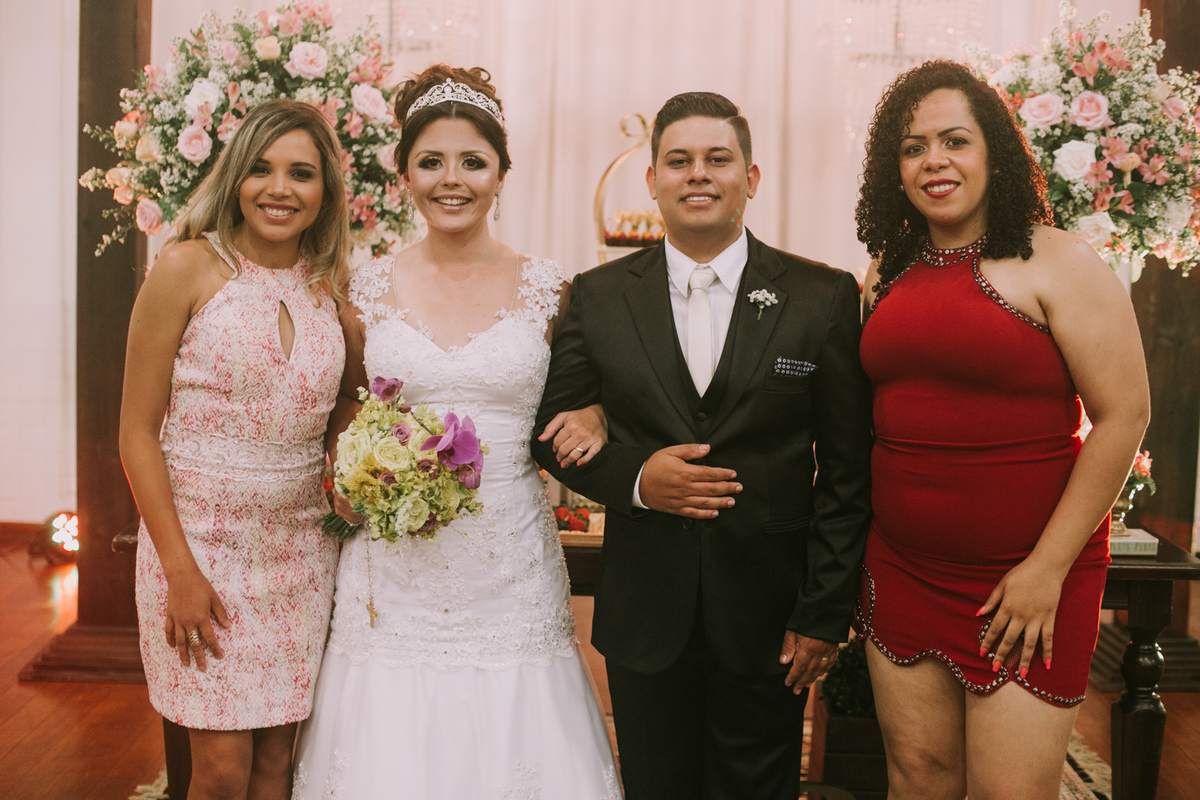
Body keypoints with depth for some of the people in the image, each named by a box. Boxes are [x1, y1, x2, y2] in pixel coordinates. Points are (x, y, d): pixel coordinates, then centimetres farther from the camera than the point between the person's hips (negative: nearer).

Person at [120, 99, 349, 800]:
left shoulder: (332, 286, 5)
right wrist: (181, 570, -12)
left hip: (300, 551, 4)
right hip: (200, 538, -3)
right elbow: (137, 433, -7)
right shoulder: (188, 268, -7)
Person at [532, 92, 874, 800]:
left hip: (769, 619, -1)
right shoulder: (598, 296, 1)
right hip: (644, 617, 1)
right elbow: (553, 429, 5)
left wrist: (825, 614, -6)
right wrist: (632, 477, -14)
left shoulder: (826, 297, -3)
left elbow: (848, 471, -3)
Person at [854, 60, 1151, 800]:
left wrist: (1048, 568, -14)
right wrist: (863, 554, 6)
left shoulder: (1058, 262, -8)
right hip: (903, 567, 5)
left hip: (1027, 573, -4)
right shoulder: (889, 274, 8)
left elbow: (1125, 416, -11)